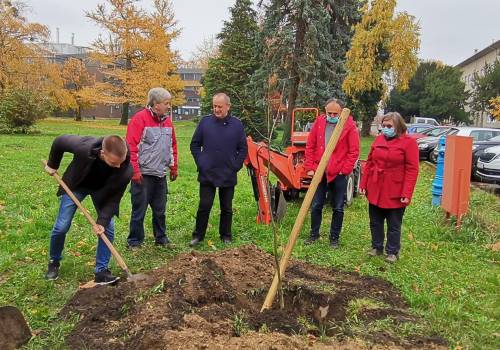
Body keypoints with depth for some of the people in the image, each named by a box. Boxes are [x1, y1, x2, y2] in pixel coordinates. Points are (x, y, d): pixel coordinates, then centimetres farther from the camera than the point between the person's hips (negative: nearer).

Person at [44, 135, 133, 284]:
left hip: (102, 190, 1)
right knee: (61, 227, 1)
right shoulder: (83, 147, -42)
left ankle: (101, 271, 4)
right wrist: (52, 164, -4)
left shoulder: (126, 169, -37)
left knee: (108, 229, -8)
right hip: (76, 185, -1)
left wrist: (102, 221, -29)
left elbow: (114, 196, -22)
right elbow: (60, 141, -19)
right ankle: (54, 263, 27)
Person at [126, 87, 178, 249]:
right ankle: (134, 241, 15)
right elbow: (131, 146, -16)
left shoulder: (167, 121, 10)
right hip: (143, 175, -6)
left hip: (161, 175, 7)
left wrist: (173, 167, 17)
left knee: (160, 210, 15)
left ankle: (161, 238, 28)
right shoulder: (140, 119, -12)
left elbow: (172, 146, 19)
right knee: (139, 210, 3)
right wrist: (135, 171, -18)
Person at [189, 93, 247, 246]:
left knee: (227, 208, 11)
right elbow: (194, 144, 7)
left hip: (228, 176, 1)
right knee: (204, 206, 2)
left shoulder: (237, 124, 0)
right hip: (207, 174, 0)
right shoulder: (205, 122, 0)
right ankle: (198, 235, 16)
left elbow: (243, 149, 5)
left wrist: (235, 166, -3)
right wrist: (200, 163, -2)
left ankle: (226, 236, 24)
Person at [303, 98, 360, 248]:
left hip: (339, 174, -2)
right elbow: (310, 146, 4)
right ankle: (314, 233, 27)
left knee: (338, 208, 8)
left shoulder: (349, 125, -7)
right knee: (316, 206, 10)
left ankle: (334, 237, 21)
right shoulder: (319, 122, 1)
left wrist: (345, 170, -12)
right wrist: (310, 167, -1)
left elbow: (354, 151, -7)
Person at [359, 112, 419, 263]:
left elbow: (412, 170, -12)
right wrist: (363, 184, 5)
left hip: (395, 193, -5)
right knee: (375, 222, 15)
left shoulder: (408, 142, -9)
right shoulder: (378, 139, 7)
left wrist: (406, 193, -18)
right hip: (375, 190, 5)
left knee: (394, 225, 9)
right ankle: (376, 247, 32)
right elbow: (369, 163, 10)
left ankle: (392, 252, 24)